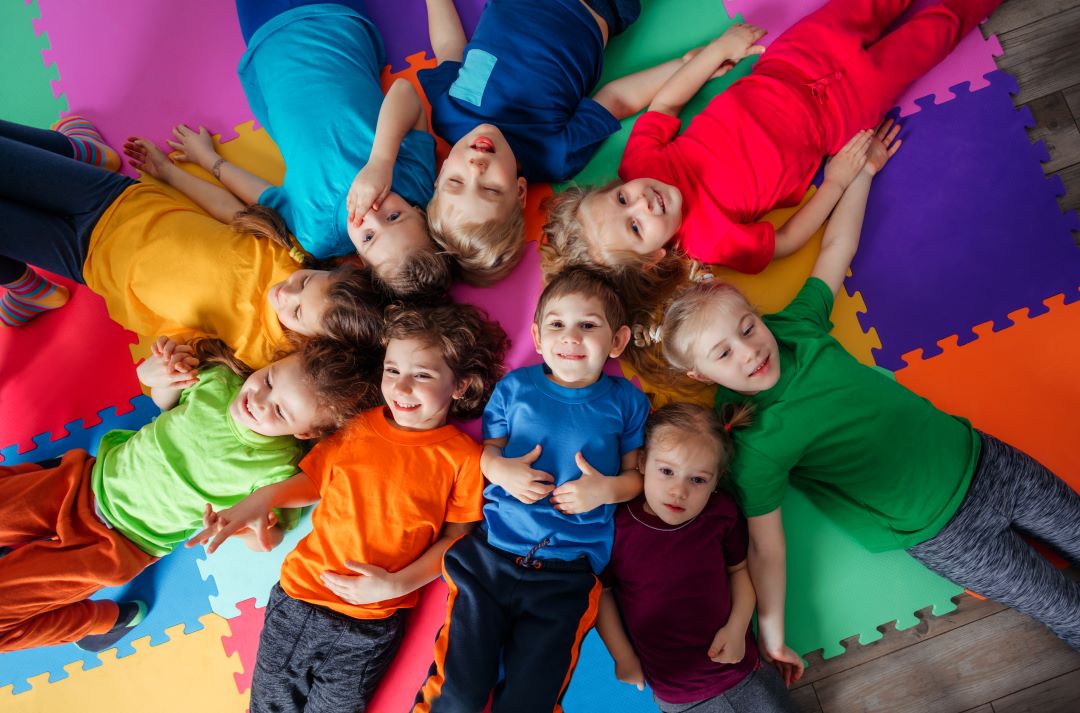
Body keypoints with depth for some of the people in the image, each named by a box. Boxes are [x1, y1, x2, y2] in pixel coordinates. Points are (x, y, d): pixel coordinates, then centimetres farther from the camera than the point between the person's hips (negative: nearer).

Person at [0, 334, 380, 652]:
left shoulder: (279, 469, -27)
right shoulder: (218, 377, -16)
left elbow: (272, 532, -14)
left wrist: (258, 534, -36)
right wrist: (163, 376, -16)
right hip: (90, 479, 4)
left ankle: (107, 619, 17)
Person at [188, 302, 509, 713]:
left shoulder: (462, 458, -9)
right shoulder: (356, 426, 1)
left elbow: (455, 537, -7)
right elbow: (313, 480, 12)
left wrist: (396, 584, -17)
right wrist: (264, 498, -5)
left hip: (369, 627, -3)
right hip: (295, 599, 3)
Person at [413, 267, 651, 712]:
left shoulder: (626, 402, 4)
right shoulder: (515, 387, 5)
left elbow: (635, 475, 8)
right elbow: (488, 450, 11)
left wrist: (607, 488, -12)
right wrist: (502, 469, -10)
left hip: (567, 573, 0)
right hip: (491, 554, 1)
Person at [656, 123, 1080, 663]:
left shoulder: (795, 325, -9)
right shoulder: (753, 448, -23)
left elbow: (836, 248, 5)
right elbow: (764, 547, -18)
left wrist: (861, 169, 8)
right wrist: (771, 641, -16)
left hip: (980, 457, 5)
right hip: (943, 532, -5)